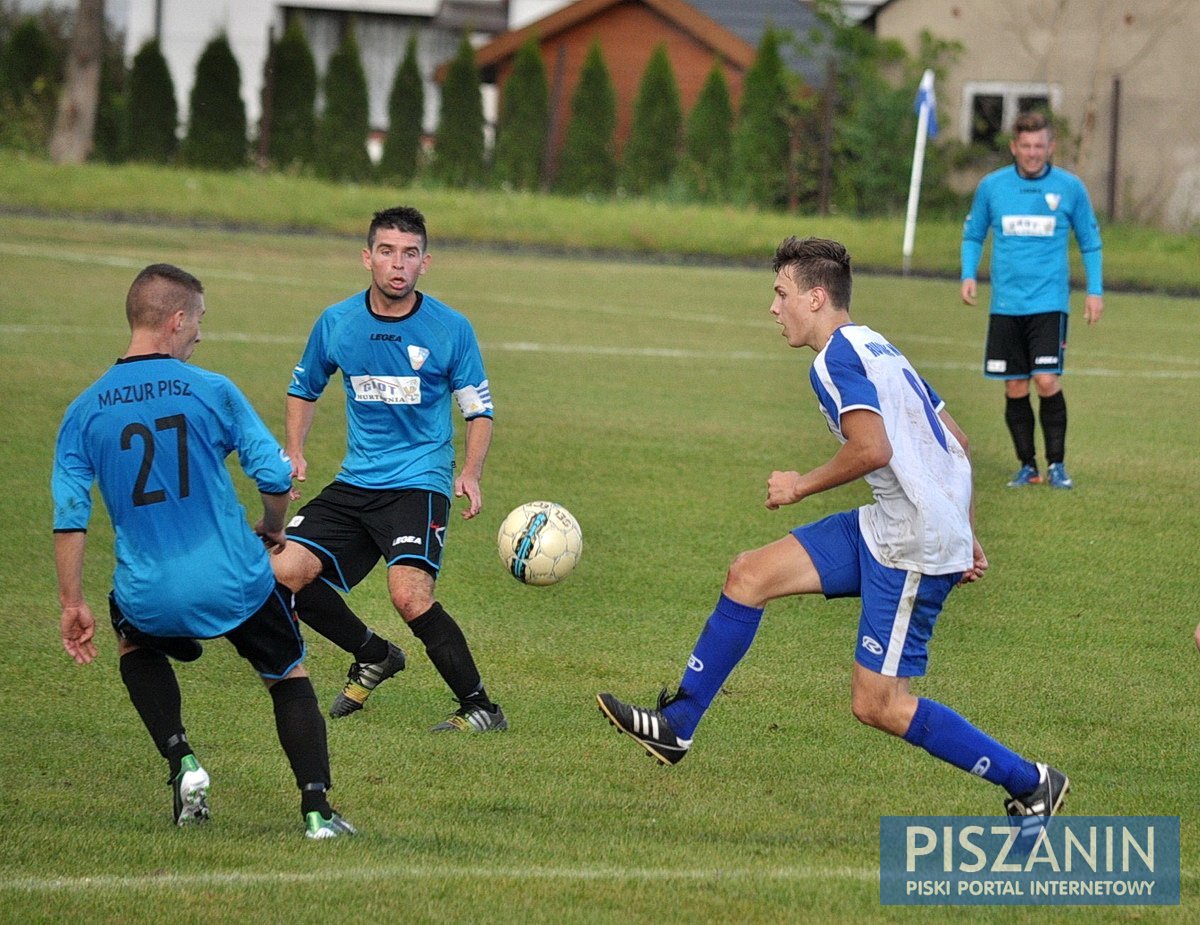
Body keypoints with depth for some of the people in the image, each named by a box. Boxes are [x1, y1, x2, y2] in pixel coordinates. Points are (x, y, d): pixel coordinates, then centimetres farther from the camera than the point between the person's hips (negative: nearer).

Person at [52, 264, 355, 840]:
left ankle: (182, 764, 16)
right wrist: (271, 532, 17)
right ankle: (316, 808, 6)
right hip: (237, 585, -2)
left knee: (135, 646, 35)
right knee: (289, 675, 20)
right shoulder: (211, 391, -6)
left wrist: (72, 605, 6)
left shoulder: (84, 411, 0)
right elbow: (275, 474, -4)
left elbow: (69, 517, -2)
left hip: (148, 596, 2)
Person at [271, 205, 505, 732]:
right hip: (355, 484, 5)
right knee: (285, 574, -9)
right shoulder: (336, 323, 3)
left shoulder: (450, 328, -5)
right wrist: (293, 452, 5)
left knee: (409, 594, -26)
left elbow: (479, 410, 4)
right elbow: (304, 388, 20)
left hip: (419, 485, -5)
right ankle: (373, 658, 16)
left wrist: (469, 475, -12)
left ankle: (480, 708, -12)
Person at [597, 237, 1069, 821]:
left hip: (912, 549, -10)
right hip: (884, 528, 10)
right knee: (749, 575, 7)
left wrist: (802, 486, -11)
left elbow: (873, 448, -27)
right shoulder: (875, 348, 18)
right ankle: (677, 726, 13)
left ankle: (1030, 784, 3)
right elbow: (955, 442, 22)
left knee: (876, 704, -7)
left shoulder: (836, 357, -12)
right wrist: (963, 536, 26)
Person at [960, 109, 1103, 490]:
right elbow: (973, 235, 15)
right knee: (1015, 390, 3)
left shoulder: (1070, 188, 1)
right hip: (1005, 305, 2)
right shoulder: (991, 187, 3)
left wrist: (1095, 291, 5)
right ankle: (1027, 466, 14)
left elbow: (1090, 242, 12)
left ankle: (1056, 464, -1)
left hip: (1049, 303, -2)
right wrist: (968, 275, 0)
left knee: (1047, 382, -13)